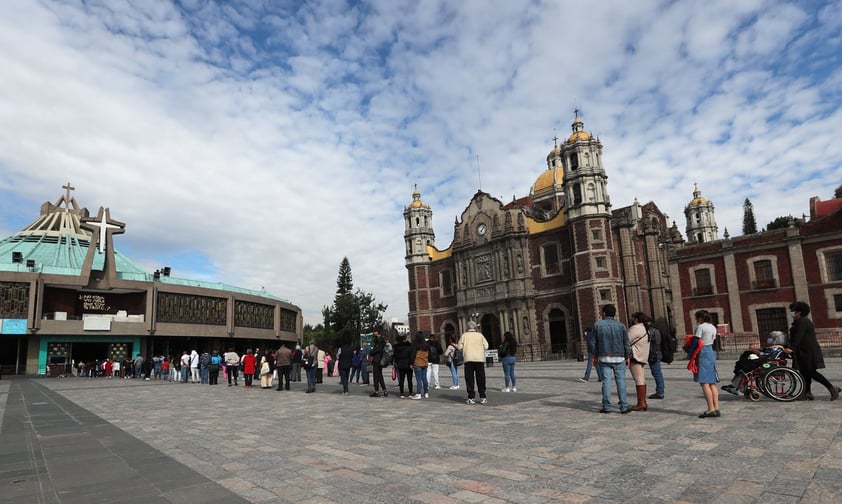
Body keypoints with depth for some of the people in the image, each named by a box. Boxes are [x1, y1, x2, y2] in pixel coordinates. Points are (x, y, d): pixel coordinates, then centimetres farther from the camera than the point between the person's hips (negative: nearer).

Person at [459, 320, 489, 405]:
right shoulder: (480, 335, 2)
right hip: (480, 359, 1)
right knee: (481, 379, 8)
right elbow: (486, 346, -1)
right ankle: (482, 398, 10)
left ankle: (471, 398, 2)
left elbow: (459, 347, 0)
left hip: (469, 360, -1)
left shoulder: (464, 335, 1)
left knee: (469, 379, 4)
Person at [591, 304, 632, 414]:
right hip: (619, 358, 0)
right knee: (621, 381, 3)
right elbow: (626, 343, 0)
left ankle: (606, 406, 3)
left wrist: (595, 357, 9)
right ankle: (624, 406, 3)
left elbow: (594, 343, 0)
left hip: (604, 358, 0)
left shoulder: (597, 325, -2)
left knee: (606, 381, 2)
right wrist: (628, 357, 9)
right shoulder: (621, 326, -1)